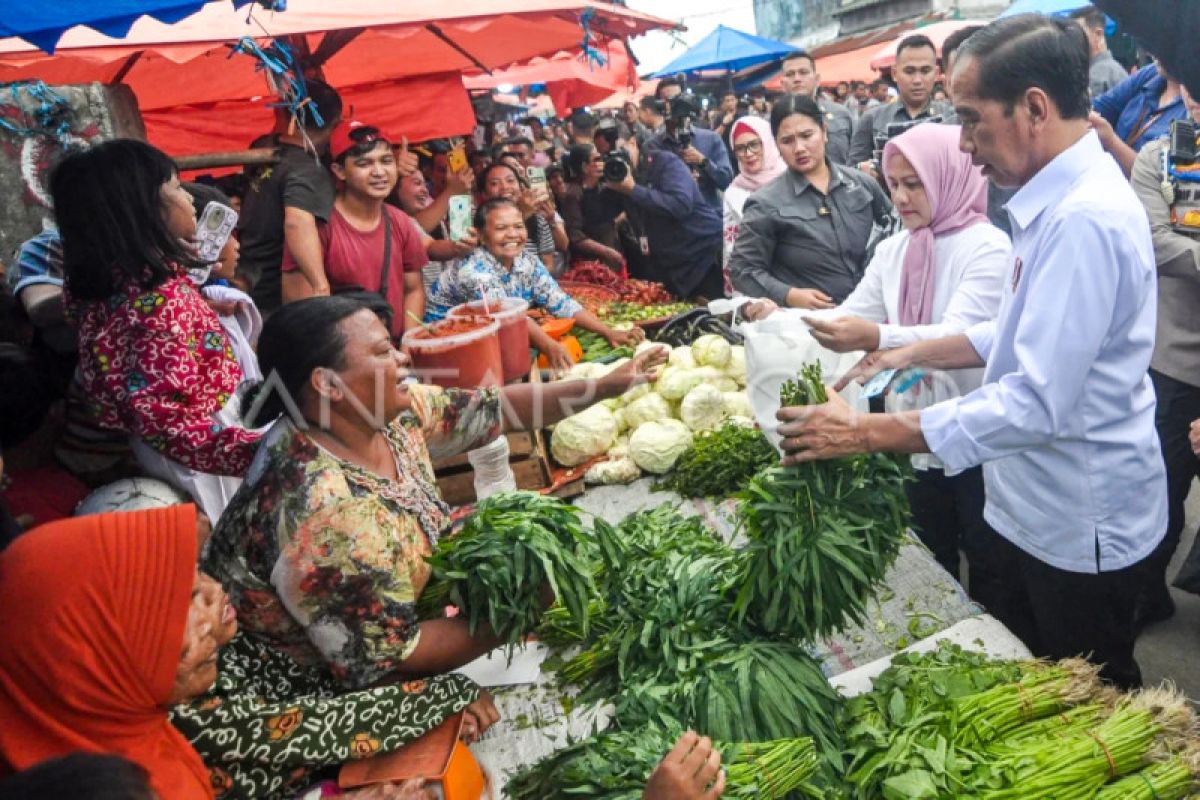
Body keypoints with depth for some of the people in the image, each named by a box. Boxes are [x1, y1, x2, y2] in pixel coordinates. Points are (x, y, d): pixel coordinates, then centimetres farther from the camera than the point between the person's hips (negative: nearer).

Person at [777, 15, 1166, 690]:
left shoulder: (1086, 219, -28)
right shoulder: (1062, 198, 5)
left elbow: (1037, 404, -33)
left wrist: (864, 432, -30)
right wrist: (919, 353, 4)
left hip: (1081, 529, -9)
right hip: (1032, 507, 9)